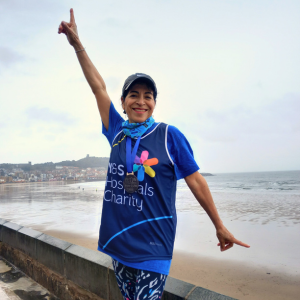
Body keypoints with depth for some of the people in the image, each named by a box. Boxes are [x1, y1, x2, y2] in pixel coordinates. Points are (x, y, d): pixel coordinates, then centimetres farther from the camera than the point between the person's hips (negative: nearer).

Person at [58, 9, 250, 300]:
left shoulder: (169, 135, -8)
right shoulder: (118, 132, 3)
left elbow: (195, 180, -4)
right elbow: (98, 87, 5)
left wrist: (220, 227, 1)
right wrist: (77, 44, 6)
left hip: (152, 246, -4)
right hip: (118, 242, 5)